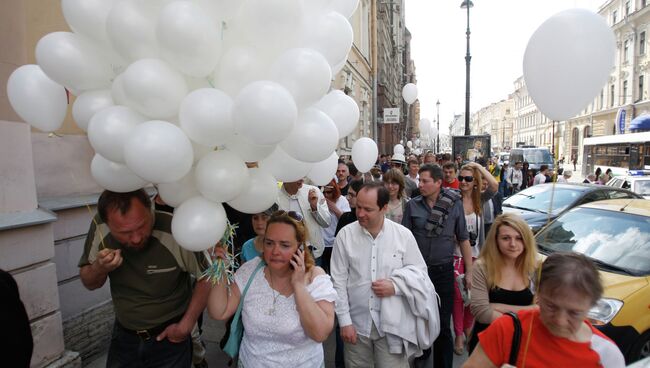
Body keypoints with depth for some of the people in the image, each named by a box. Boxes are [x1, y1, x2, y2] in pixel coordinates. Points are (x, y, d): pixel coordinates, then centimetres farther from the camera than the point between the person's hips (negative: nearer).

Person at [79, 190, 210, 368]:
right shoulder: (100, 228, -17)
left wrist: (185, 326, -13)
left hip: (169, 337, -3)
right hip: (124, 335, 4)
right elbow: (89, 284, -2)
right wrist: (99, 268, -24)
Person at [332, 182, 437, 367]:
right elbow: (339, 280, -4)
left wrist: (396, 285, -15)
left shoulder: (403, 234, -6)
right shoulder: (345, 234, -7)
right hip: (357, 323, 1)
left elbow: (419, 270, 3)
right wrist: (344, 321, -5)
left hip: (392, 325, -1)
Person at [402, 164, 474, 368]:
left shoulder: (454, 204, -6)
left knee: (443, 323, 7)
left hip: (444, 271, -2)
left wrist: (469, 272, 0)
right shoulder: (413, 205, -4)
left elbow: (463, 239, 0)